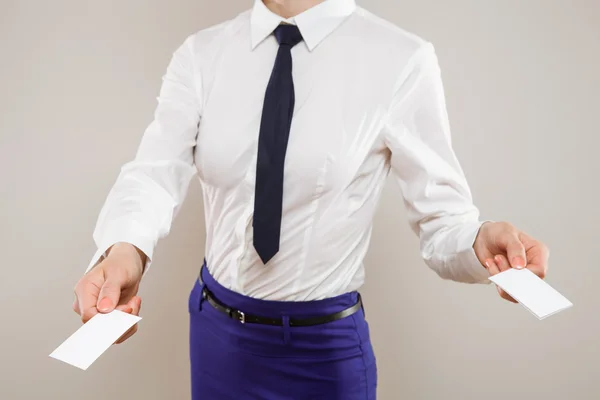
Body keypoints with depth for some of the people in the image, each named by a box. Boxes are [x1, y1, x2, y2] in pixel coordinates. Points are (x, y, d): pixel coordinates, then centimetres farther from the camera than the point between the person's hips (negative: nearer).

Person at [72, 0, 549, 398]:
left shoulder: (401, 60, -15)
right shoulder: (201, 55, -6)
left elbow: (441, 210, -13)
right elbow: (156, 173, -15)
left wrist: (479, 241, -34)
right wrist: (124, 251, -35)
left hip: (327, 341, -3)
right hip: (216, 324, 3)